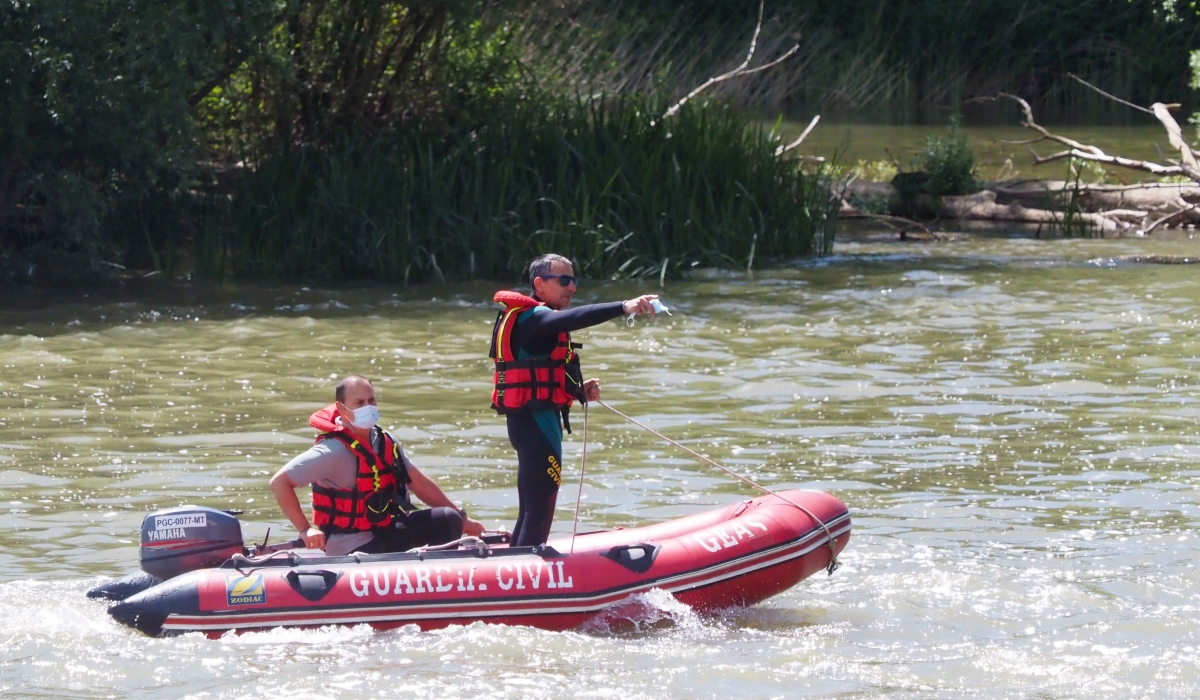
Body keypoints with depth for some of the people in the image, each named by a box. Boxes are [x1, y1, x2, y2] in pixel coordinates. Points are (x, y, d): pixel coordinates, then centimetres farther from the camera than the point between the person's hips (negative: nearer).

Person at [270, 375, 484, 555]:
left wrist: (460, 518, 16)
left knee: (448, 521, -5)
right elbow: (279, 482, -21)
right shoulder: (334, 450, -18)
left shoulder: (385, 442, 7)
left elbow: (419, 484, 16)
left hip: (385, 534, 8)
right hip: (350, 547, -8)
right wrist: (306, 530, -25)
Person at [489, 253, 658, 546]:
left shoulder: (538, 319, 21)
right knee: (540, 511, -10)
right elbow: (572, 318, -33)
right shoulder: (532, 318, -12)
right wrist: (623, 307, -44)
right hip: (536, 423, -11)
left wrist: (579, 391, 8)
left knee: (530, 511, 16)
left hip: (528, 422, 11)